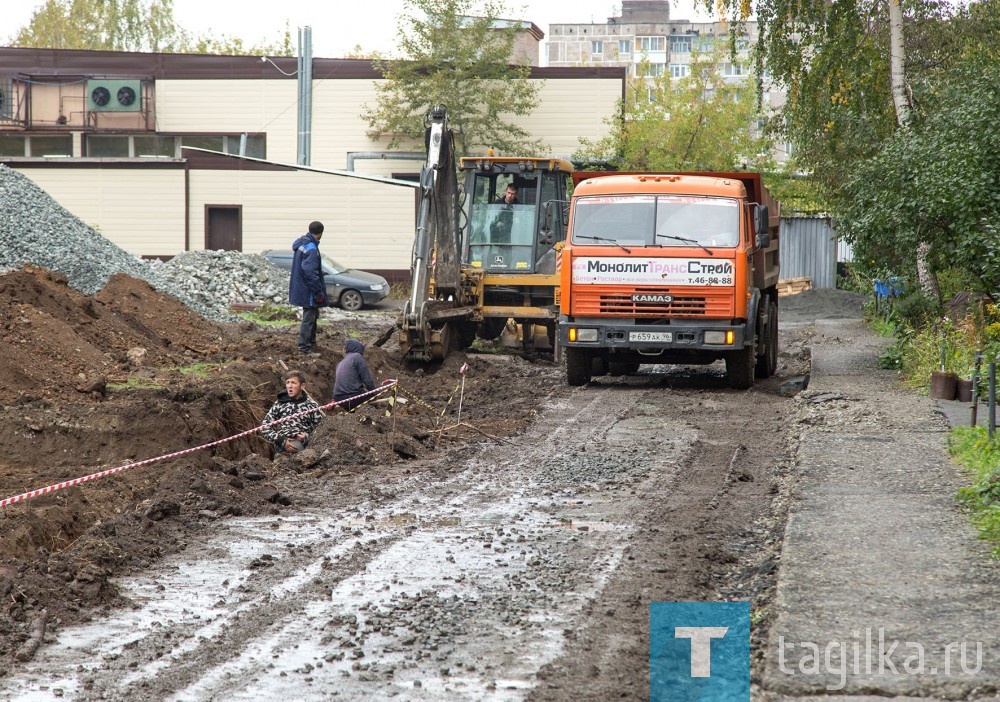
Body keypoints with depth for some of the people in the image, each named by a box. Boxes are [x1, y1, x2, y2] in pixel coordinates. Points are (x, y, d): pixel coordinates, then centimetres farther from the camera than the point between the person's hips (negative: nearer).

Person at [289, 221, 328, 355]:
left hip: (301, 287, 10)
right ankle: (304, 347, -1)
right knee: (308, 318, -4)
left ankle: (311, 341, 31)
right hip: (308, 290, -10)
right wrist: (319, 292, -21)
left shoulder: (302, 244, 10)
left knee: (313, 314, 21)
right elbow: (310, 272, -26)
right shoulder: (311, 248, -22)